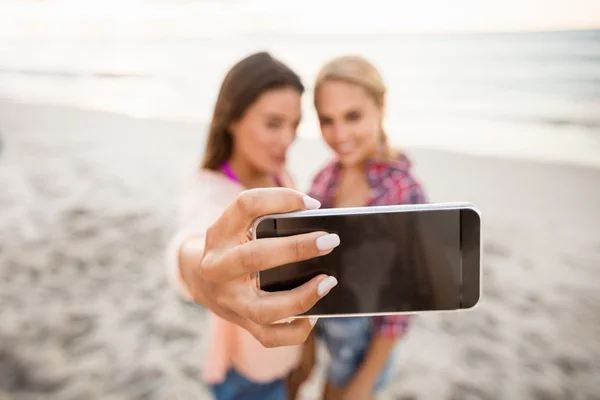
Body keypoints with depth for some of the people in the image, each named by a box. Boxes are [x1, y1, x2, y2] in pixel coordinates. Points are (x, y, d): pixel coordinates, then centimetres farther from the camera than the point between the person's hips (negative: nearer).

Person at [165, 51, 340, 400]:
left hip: (288, 349, 6)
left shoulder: (280, 176, -6)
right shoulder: (210, 194, -28)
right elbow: (188, 250, -51)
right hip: (249, 372, -6)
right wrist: (202, 270, -74)